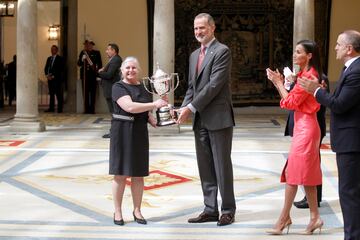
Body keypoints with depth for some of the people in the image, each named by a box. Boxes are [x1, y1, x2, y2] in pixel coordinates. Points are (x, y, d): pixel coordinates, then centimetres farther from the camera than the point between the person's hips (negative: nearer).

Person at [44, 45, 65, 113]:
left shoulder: (60, 58, -3)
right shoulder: (49, 58, 18)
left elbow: (60, 69, -10)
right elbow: (46, 68, 17)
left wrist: (53, 76, -14)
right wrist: (47, 75, -1)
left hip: (57, 79, -6)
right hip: (50, 79, 6)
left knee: (58, 94, -6)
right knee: (51, 94, 7)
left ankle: (60, 109, -4)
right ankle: (51, 108, 9)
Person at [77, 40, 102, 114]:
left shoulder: (96, 53, 4)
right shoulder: (83, 53, 12)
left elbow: (99, 64, 2)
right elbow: (78, 63, 7)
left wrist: (96, 69, -16)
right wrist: (82, 59, -12)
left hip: (92, 75, -2)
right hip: (85, 75, 2)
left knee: (92, 93, -2)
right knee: (85, 93, -1)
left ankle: (92, 109, 1)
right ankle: (87, 109, 2)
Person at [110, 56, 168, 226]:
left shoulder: (143, 88, 13)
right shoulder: (118, 87, -6)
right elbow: (129, 107, -21)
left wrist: (154, 120, 1)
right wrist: (154, 104, -21)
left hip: (140, 133, 5)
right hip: (122, 132, -5)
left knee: (138, 173, 7)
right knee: (120, 173, -1)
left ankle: (137, 210, 17)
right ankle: (117, 212, 8)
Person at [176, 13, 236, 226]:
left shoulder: (222, 51, -9)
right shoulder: (195, 55, 17)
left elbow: (215, 85, -17)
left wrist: (191, 108, -17)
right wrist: (184, 109, 2)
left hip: (219, 118, -8)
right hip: (200, 120, 8)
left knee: (222, 165, -1)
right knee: (205, 168, 10)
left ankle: (228, 210, 9)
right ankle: (210, 210, 18)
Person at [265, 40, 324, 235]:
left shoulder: (309, 75, -15)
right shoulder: (303, 74, 16)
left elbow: (291, 102, -16)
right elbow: (292, 101, 15)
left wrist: (278, 83, -8)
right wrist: (279, 83, 7)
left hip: (305, 128, -10)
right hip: (303, 127, 10)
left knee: (294, 173, -5)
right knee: (305, 175, 11)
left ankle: (284, 218, 1)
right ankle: (315, 217, 16)